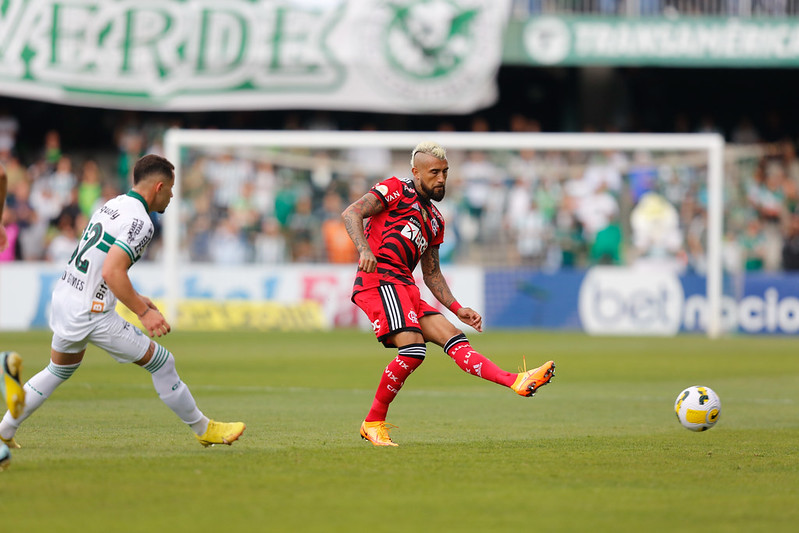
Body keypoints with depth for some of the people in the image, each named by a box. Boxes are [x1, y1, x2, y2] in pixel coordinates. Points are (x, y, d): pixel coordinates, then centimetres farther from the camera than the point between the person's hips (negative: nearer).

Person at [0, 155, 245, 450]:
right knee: (161, 361, 1)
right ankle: (204, 428, 10)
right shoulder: (140, 222, -17)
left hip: (63, 295, 9)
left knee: (60, 370, 28)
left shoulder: (112, 205, 12)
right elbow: (111, 272, -26)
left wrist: (136, 298, 23)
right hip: (91, 314, -9)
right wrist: (143, 312, -20)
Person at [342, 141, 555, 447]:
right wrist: (364, 249, -28)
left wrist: (458, 310, 20)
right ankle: (373, 423, -12)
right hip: (379, 279, -8)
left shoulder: (435, 221, 27)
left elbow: (431, 274, 31)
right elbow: (351, 213, -9)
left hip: (405, 288, 8)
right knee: (413, 348, -22)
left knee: (452, 337, -6)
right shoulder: (395, 191, 4)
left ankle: (515, 382, -19)